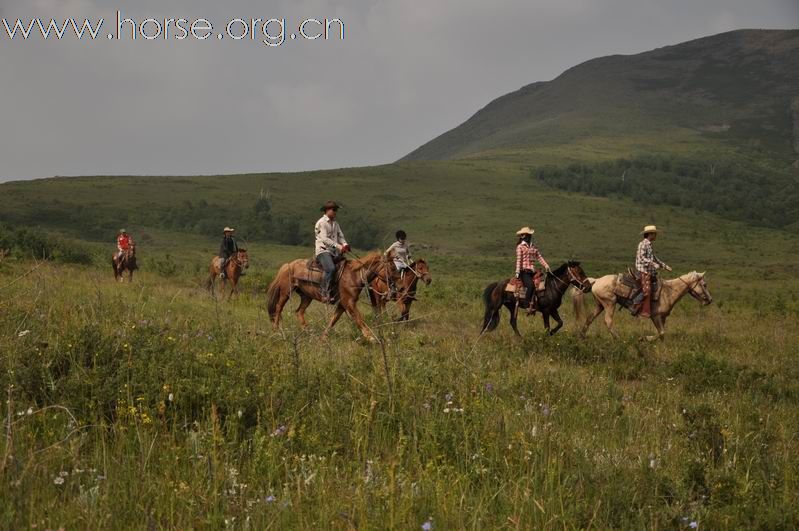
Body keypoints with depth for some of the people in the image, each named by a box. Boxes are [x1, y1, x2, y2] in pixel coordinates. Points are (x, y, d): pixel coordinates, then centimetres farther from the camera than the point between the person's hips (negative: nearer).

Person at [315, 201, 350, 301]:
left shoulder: (335, 223, 20)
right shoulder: (321, 223, -4)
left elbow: (340, 236, 18)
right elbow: (324, 239, -15)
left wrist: (345, 245, -5)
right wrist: (338, 246, -25)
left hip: (334, 252, 8)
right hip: (323, 250, -8)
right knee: (330, 269, -31)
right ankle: (325, 294, -31)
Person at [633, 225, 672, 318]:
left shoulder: (649, 245, 18)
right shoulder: (643, 244, -10)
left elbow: (654, 258, 29)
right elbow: (641, 257, -21)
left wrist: (664, 266, 28)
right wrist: (653, 264, -30)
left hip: (650, 272, 10)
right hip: (643, 271, -10)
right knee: (646, 290, -19)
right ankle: (644, 311, -20)